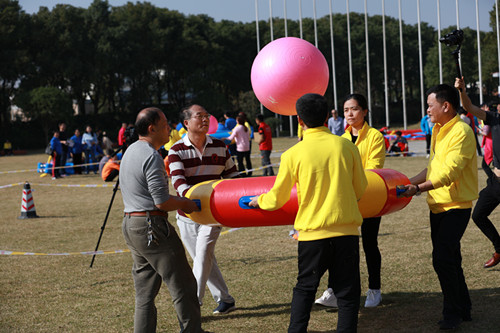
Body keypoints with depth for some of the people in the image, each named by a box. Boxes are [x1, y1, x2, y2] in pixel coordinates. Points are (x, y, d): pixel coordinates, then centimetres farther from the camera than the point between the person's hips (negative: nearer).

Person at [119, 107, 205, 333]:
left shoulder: (130, 151, 16)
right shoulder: (151, 157, -15)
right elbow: (162, 202, -20)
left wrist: (177, 203, 18)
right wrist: (184, 204, -3)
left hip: (130, 225, 10)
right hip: (152, 227, -10)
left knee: (144, 294, 12)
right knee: (183, 288, -1)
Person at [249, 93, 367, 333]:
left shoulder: (293, 155, -6)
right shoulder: (346, 146, -2)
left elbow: (276, 199, 3)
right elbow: (360, 190, 10)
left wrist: (258, 200, 25)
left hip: (312, 232, 0)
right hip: (346, 231, 1)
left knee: (305, 288, 17)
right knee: (348, 293, 8)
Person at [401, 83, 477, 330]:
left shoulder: (461, 132, -18)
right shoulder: (438, 130, 12)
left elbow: (449, 173, -26)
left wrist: (418, 188, -26)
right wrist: (409, 182, 12)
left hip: (456, 206, -9)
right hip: (438, 205, 9)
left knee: (443, 258, -13)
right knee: (449, 259, 14)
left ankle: (453, 313, 0)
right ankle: (463, 309, 26)